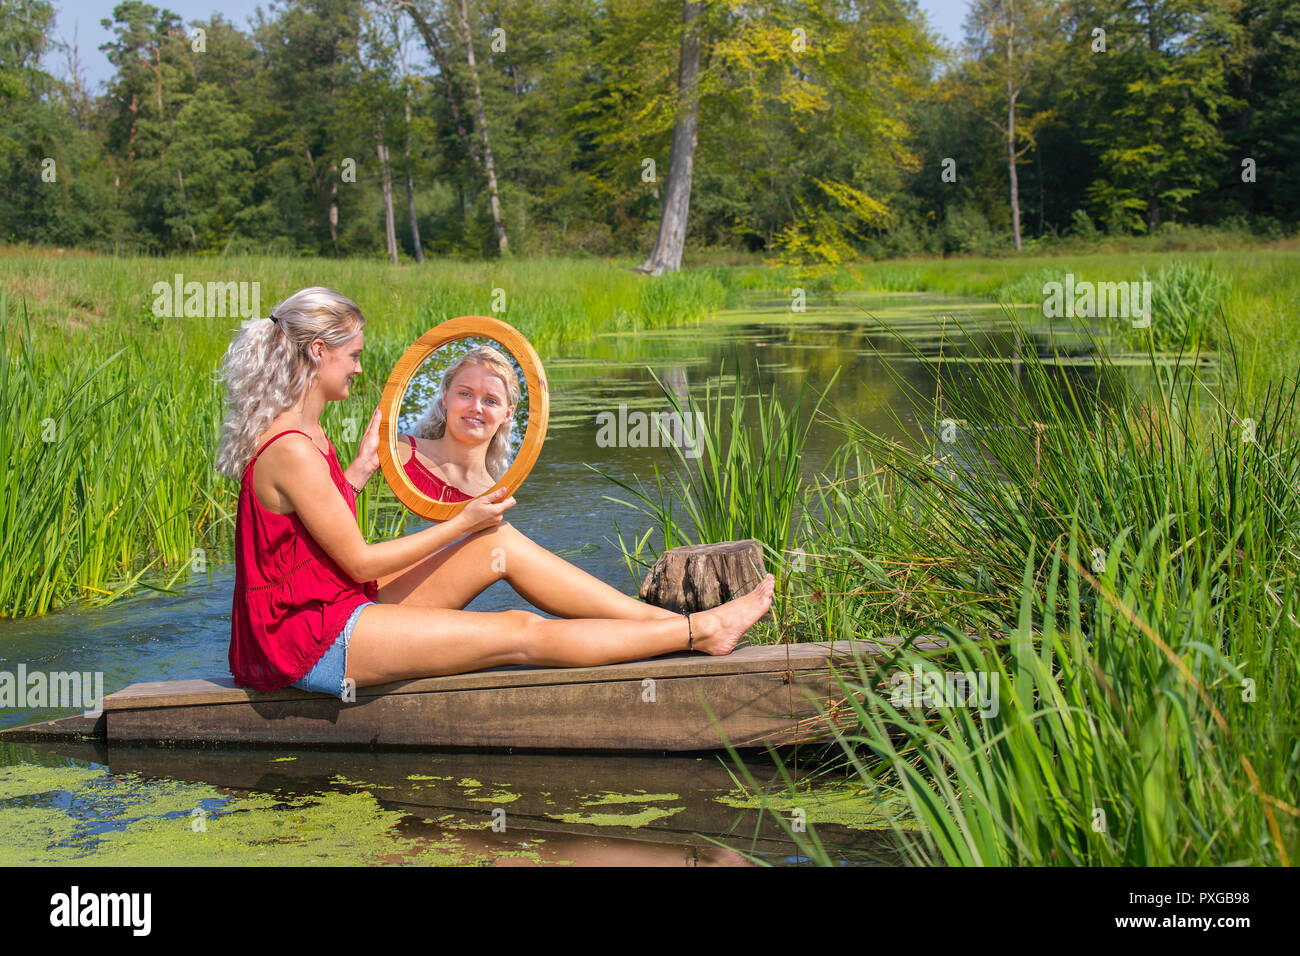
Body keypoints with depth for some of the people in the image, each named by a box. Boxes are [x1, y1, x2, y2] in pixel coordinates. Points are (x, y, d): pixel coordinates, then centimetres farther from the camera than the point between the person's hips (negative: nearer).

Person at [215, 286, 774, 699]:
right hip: (315, 641, -10)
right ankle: (699, 632, -7)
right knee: (519, 633, -12)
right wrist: (462, 524, -9)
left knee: (501, 544, 2)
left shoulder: (301, 435, 8)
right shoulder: (292, 450, -23)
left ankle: (669, 620, 1)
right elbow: (359, 563, -18)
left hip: (340, 608, 10)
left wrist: (361, 468, 18)